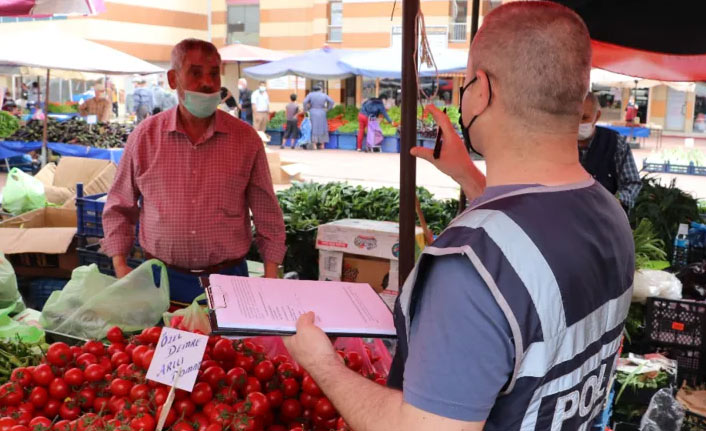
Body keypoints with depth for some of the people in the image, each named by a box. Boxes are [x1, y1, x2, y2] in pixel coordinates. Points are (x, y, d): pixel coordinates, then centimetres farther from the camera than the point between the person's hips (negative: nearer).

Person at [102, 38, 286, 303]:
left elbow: (267, 215, 3)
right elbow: (118, 207, 9)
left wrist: (271, 275, -4)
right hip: (161, 279, 1)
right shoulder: (145, 136, 0)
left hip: (228, 276, 0)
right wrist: (120, 265, -1)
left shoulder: (246, 139, -2)